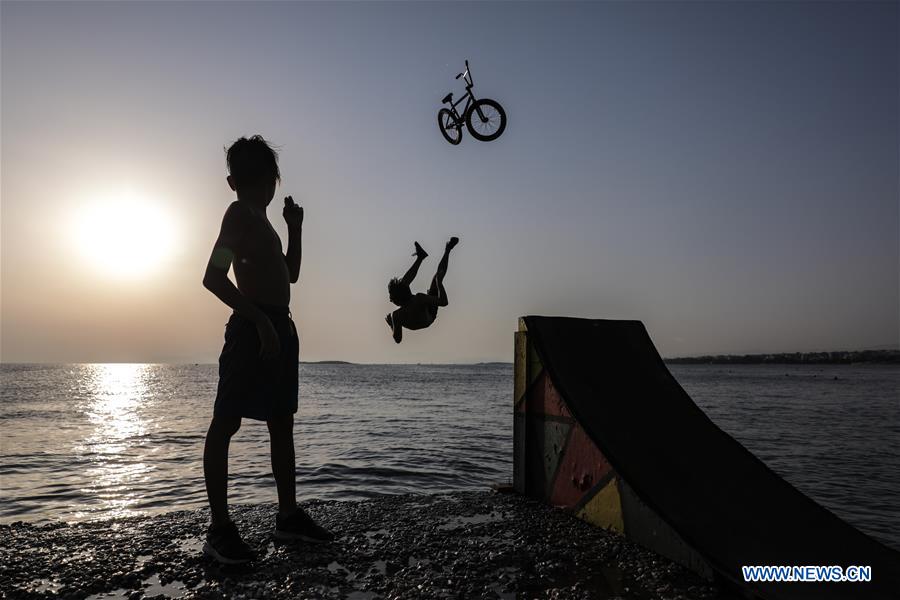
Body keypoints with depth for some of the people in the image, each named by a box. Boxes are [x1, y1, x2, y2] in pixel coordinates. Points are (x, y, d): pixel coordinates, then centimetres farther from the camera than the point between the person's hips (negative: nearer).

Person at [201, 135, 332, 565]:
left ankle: (288, 515, 20)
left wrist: (295, 227, 22)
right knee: (225, 424, -7)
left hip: (280, 329, 10)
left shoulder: (261, 221, 23)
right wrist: (259, 319, -21)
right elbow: (213, 278, -17)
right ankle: (219, 527, -4)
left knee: (282, 425, 11)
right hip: (252, 330, -10)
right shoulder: (239, 214, -4)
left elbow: (291, 273, 31)